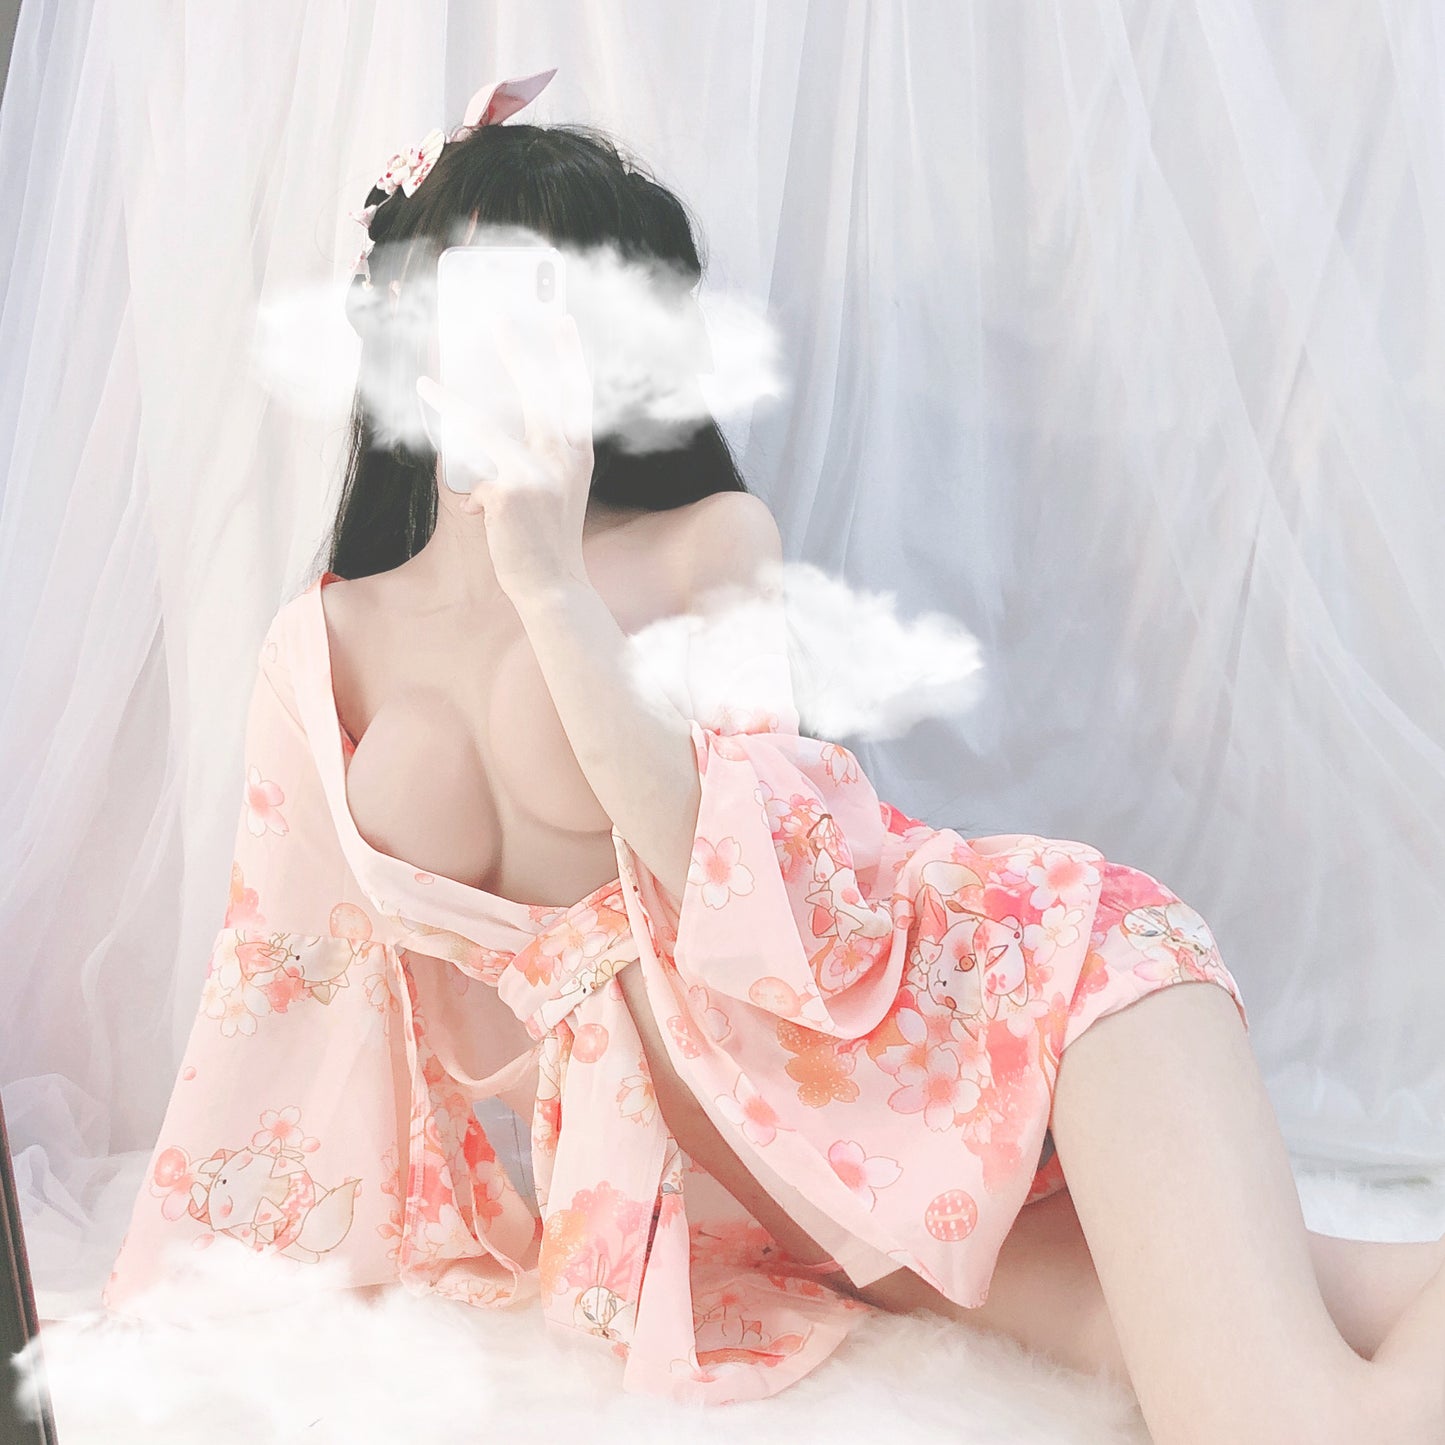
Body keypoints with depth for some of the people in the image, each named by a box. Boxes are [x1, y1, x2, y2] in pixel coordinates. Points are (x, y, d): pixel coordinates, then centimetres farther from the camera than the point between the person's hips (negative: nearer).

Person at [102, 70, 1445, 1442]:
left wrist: (550, 578, -20)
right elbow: (274, 970, 12)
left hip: (829, 998, -1)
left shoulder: (714, 544, 2)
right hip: (638, 1115, 1)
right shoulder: (322, 649, 9)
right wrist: (151, 1298, 14)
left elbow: (718, 855, -11)